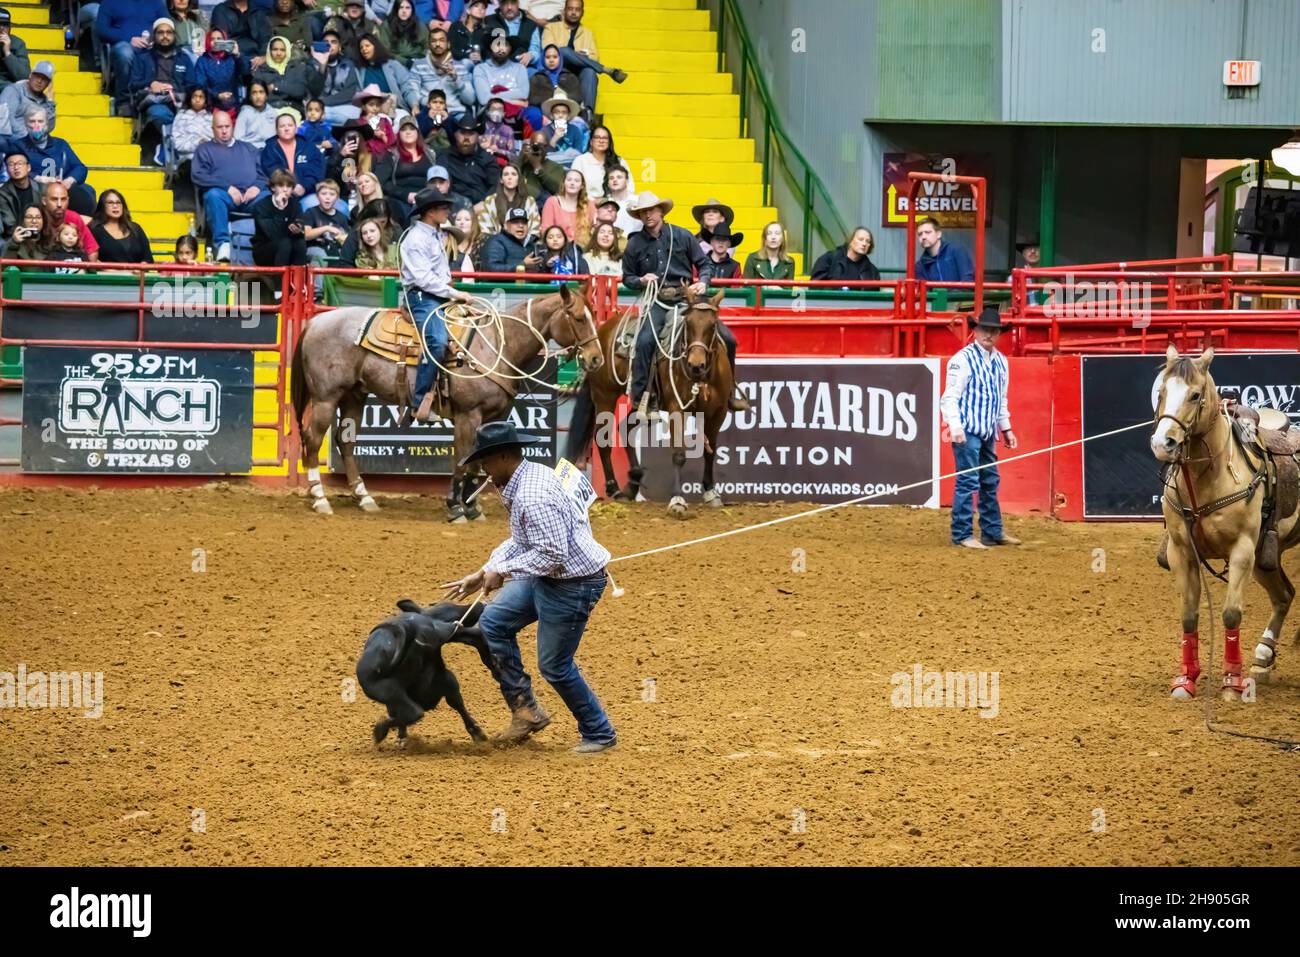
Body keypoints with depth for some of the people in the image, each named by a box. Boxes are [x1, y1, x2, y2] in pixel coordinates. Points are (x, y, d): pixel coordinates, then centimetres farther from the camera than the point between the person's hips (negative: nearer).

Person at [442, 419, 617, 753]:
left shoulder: (533, 498, -28)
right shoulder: (530, 475, 5)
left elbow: (553, 555, -31)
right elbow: (523, 540, 16)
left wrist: (503, 570, -21)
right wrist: (483, 574, 13)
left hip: (574, 584, -11)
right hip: (547, 578, 11)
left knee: (554, 665, 1)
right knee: (493, 622, 11)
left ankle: (599, 734, 18)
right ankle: (524, 709, 17)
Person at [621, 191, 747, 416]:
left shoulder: (682, 236, 5)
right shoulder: (635, 245, 6)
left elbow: (704, 264, 10)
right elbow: (627, 277, 15)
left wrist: (703, 282, -10)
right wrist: (641, 280, -7)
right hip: (656, 302, -1)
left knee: (727, 339, -8)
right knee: (645, 340, -28)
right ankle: (640, 399, -20)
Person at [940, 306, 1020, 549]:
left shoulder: (1000, 361, 12)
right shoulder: (963, 360, -11)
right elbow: (950, 397, -15)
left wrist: (1006, 428, 21)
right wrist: (955, 427, -23)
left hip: (988, 432, 8)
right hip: (967, 431, -8)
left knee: (990, 481, 13)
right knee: (967, 482, -8)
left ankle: (992, 532, 22)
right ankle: (962, 535, -4)